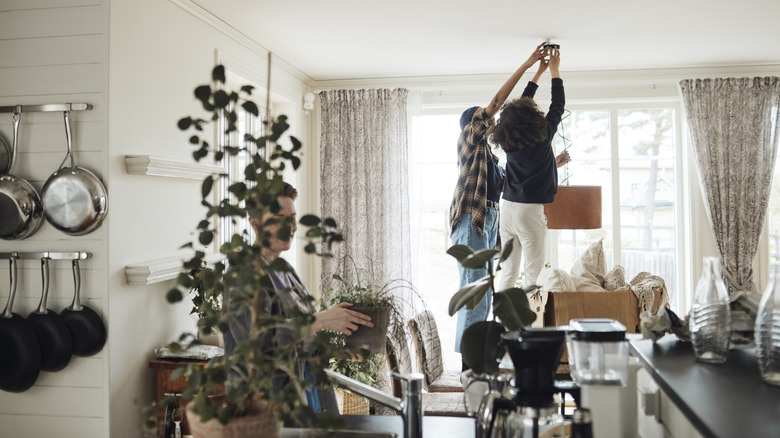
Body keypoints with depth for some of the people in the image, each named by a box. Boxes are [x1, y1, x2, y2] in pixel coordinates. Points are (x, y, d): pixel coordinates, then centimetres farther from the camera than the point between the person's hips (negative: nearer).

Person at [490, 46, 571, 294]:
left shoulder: (508, 142, 5)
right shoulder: (541, 139, -10)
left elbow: (521, 106, 19)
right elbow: (558, 106, 3)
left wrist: (538, 73, 26)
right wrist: (554, 70, 14)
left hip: (507, 208, 6)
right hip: (529, 210, -6)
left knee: (508, 271, 10)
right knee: (533, 272, -1)